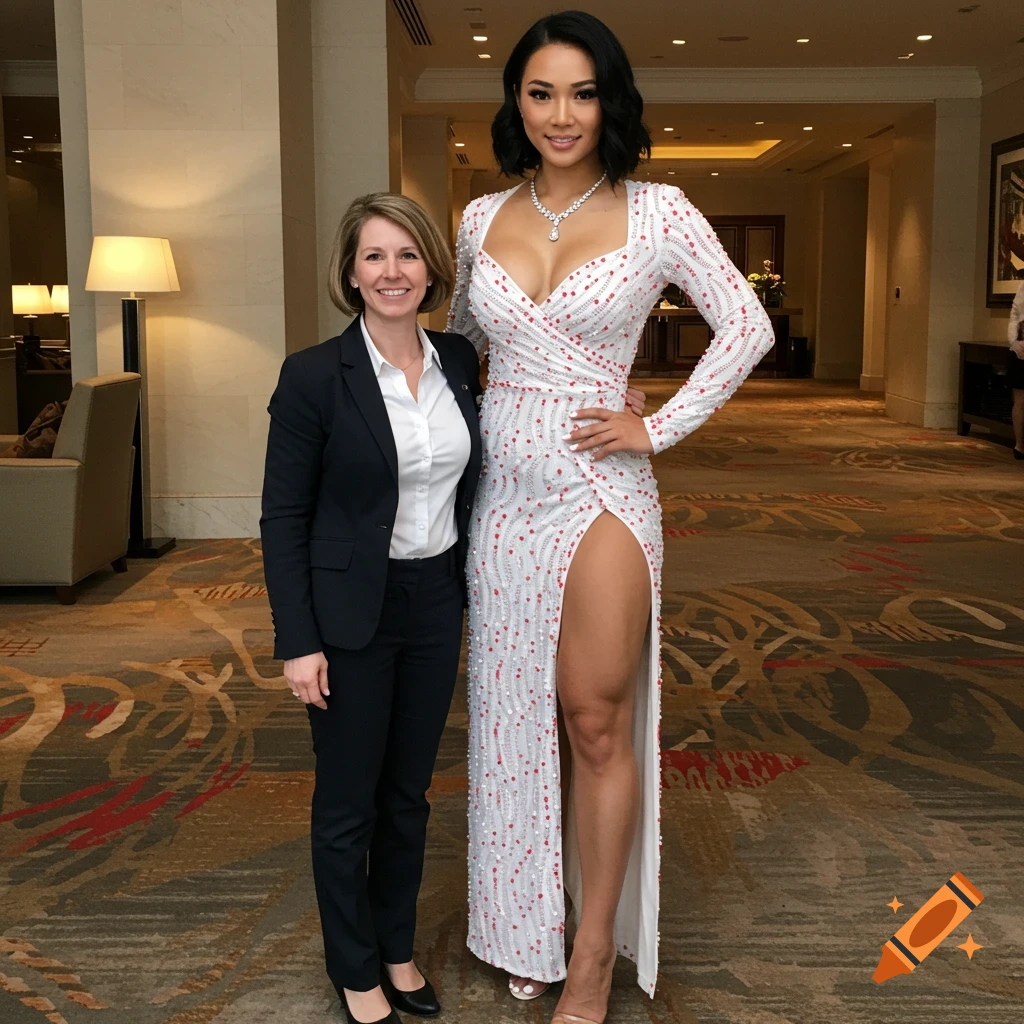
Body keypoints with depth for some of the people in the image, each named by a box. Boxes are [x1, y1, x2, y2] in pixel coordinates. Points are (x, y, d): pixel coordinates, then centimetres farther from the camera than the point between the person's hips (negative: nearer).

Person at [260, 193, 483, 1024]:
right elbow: (283, 515, -11)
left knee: (409, 792, 18)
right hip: (351, 613, -4)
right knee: (348, 803, 10)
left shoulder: (460, 363, 2)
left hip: (436, 604, 5)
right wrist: (297, 641, -13)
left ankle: (399, 950, 37)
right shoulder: (314, 376, -13)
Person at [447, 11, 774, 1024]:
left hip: (600, 493, -4)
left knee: (597, 725, -1)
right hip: (503, 493, 4)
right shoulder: (483, 219, 6)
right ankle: (528, 931, 29)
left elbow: (747, 327, -1)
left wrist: (659, 429, -6)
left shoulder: (657, 213, -5)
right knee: (515, 716, 12)